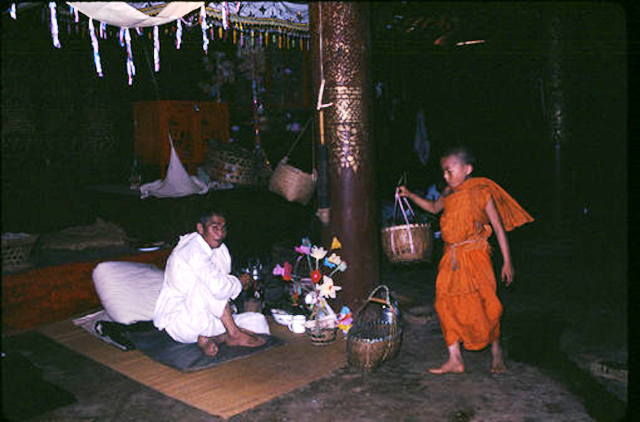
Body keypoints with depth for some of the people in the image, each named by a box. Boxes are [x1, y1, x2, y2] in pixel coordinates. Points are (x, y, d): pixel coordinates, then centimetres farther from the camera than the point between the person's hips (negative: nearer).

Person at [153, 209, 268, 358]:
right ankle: (234, 334, -19)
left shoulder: (220, 249, 6)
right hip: (179, 322, -8)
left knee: (258, 321, -1)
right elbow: (220, 289, -33)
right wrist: (240, 282, -14)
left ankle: (208, 339, -14)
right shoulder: (194, 251, -23)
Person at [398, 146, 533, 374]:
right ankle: (455, 360, 12)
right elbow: (434, 208, 29)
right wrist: (410, 195, 17)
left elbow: (498, 227, -6)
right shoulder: (449, 193, 7)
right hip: (451, 258, 6)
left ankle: (496, 354, 22)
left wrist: (507, 261, -7)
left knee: (482, 305, -1)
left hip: (474, 256, -6)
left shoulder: (480, 192, -9)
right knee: (446, 305, 3)